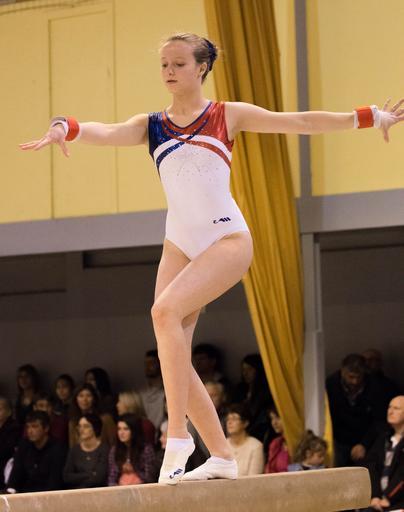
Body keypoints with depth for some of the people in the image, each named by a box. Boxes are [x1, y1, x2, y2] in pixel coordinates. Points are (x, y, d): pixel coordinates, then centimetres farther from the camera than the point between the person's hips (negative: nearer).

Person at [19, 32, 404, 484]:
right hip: (178, 244, 5)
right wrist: (64, 127, -30)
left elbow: (300, 122, 4)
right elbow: (106, 133, -8)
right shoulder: (151, 126, 11)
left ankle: (177, 436, -27)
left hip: (227, 239, -5)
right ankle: (221, 457, 7)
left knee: (166, 310, -28)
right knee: (172, 356, -4)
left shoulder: (228, 116, 5)